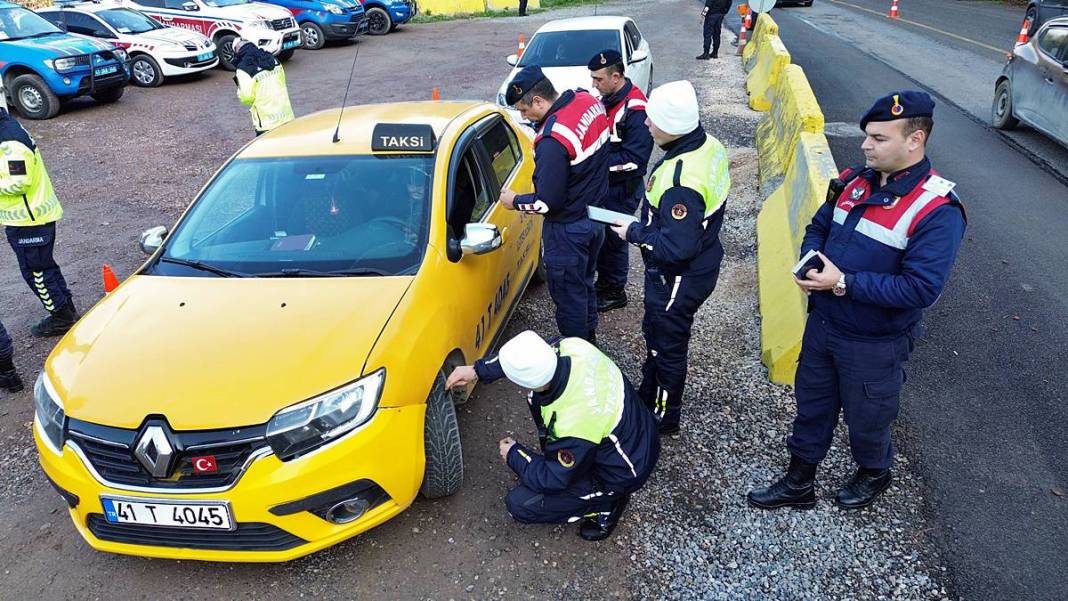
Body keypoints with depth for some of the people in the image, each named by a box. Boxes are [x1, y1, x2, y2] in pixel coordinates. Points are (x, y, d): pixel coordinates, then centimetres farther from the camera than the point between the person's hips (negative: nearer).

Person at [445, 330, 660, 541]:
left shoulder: (573, 424, -39)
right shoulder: (571, 346, -22)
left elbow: (554, 480, -20)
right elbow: (524, 356, 1)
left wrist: (514, 455, -4)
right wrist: (478, 370, -1)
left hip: (623, 473, -7)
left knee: (520, 505, -6)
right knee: (537, 399, 7)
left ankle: (606, 505, 5)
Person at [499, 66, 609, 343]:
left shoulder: (553, 142, -32)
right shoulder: (588, 101, -6)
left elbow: (548, 202, -25)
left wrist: (515, 201, -8)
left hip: (568, 229, -9)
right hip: (596, 215, 9)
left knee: (568, 294, 10)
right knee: (585, 283, 26)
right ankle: (588, 337, 44)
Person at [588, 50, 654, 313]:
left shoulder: (635, 110, -24)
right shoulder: (607, 99, 4)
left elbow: (634, 160, -26)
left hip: (622, 189, -8)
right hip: (604, 183, 8)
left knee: (614, 238, 5)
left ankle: (615, 292, 23)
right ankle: (604, 281, 37)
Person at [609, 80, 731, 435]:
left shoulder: (681, 182, -35)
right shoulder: (708, 145, -5)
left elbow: (677, 247, -32)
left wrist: (634, 233, -18)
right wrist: (643, 225, 5)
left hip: (678, 279, -9)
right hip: (701, 264, 9)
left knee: (667, 345, 12)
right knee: (655, 332, 27)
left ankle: (663, 417, 36)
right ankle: (648, 395, 49)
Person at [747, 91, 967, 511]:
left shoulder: (937, 210, -22)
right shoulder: (855, 181, -2)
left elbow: (921, 288, -28)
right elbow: (818, 227, 12)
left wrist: (843, 282, -28)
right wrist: (810, 261, -10)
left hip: (874, 345, -6)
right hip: (822, 324, 6)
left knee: (866, 417, 18)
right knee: (811, 405, 20)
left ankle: (874, 474, 49)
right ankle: (799, 483, 40)